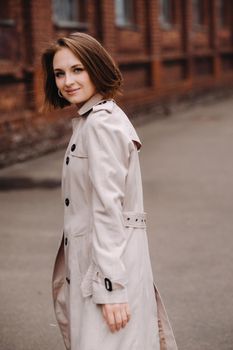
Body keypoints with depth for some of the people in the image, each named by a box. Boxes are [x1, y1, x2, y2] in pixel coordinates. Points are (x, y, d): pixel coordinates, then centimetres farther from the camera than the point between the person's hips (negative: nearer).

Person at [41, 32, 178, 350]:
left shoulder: (100, 123, -15)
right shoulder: (89, 119, 15)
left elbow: (108, 207, -20)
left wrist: (111, 287, -21)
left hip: (108, 261, -10)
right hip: (90, 261, 10)